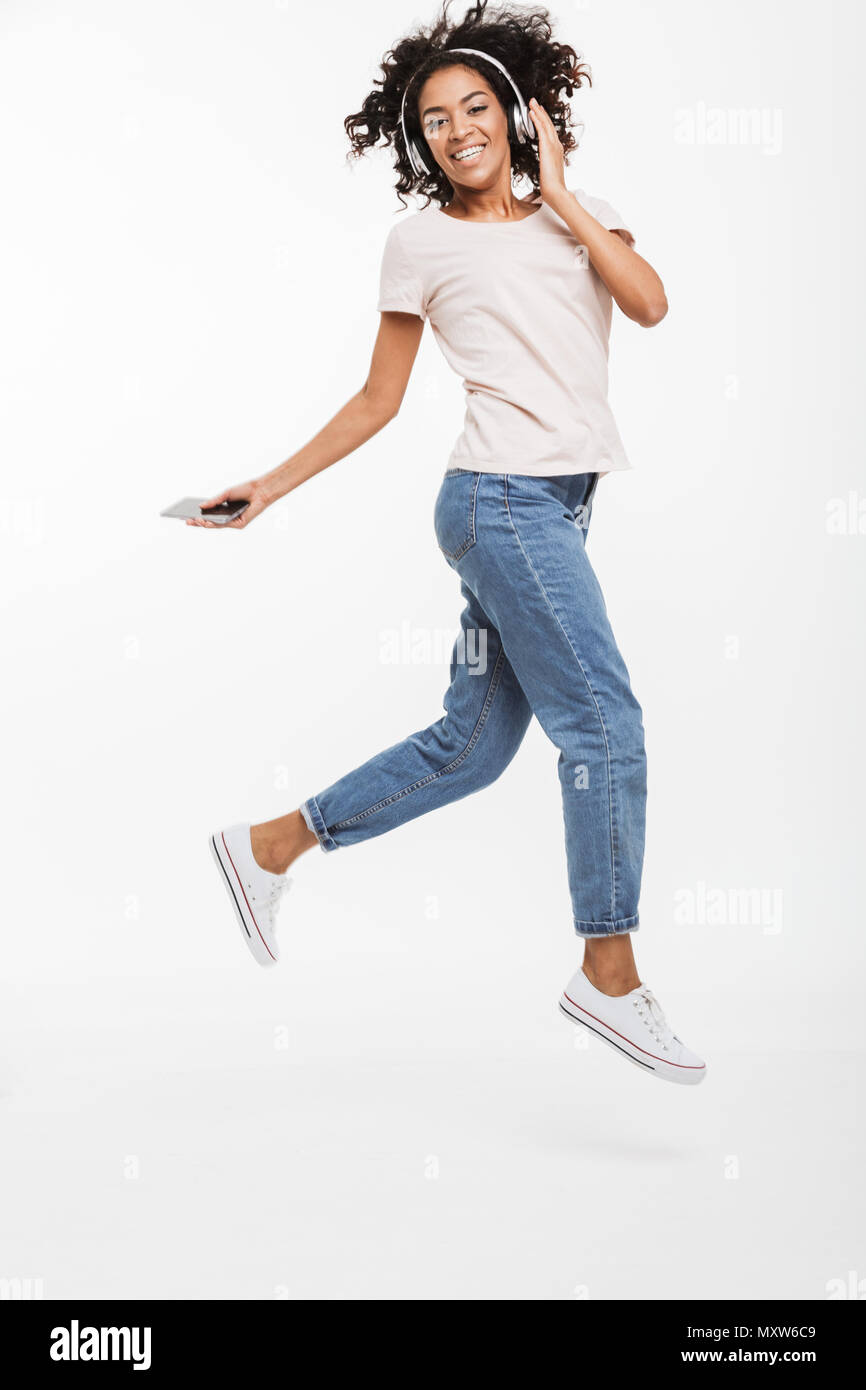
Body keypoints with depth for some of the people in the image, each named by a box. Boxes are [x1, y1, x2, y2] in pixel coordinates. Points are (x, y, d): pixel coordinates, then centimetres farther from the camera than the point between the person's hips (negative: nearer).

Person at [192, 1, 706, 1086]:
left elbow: (650, 304, -2)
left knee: (469, 747, 9)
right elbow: (379, 399, 8)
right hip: (504, 497, -6)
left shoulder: (580, 214, 16)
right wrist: (276, 482, 4)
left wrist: (560, 198, 2)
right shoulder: (421, 242, 4)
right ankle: (608, 972, 0)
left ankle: (270, 846, 24)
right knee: (604, 720, -10)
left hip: (555, 506, 6)